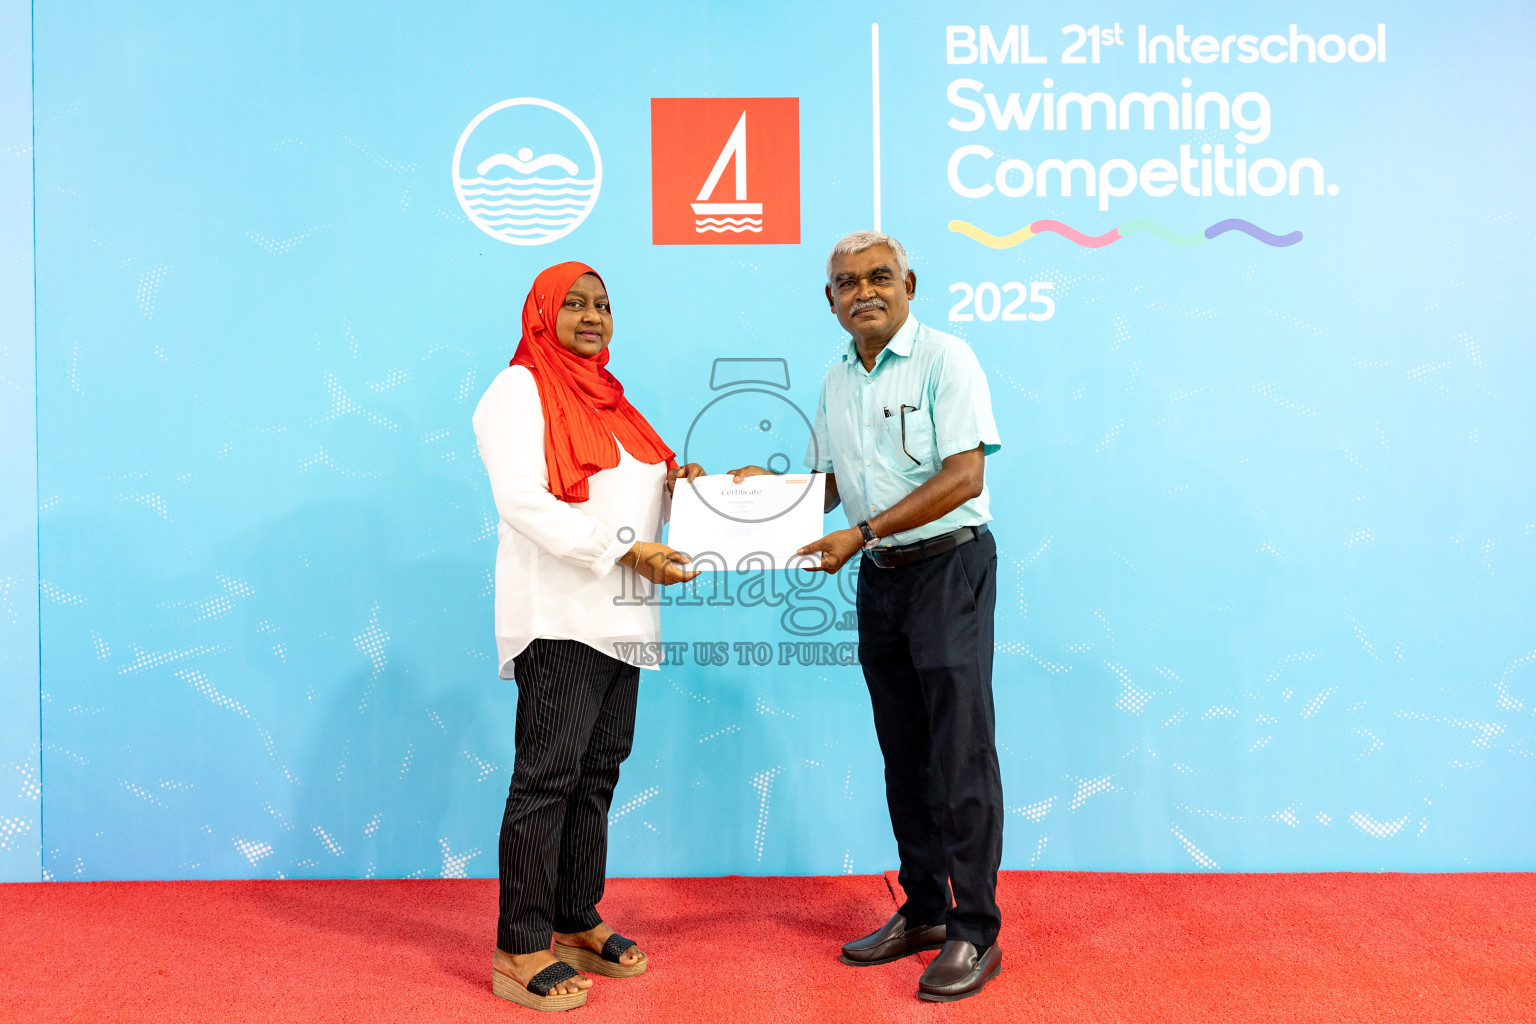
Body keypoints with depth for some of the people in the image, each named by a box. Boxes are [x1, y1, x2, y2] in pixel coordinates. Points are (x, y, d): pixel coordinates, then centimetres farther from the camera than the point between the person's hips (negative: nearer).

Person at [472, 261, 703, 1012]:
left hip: (618, 616, 8)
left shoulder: (606, 397, 20)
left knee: (598, 771, 12)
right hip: (558, 616, -8)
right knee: (548, 777, -4)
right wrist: (627, 550, -22)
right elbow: (524, 502, -16)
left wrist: (670, 483, 4)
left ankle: (577, 923, 25)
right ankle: (520, 952, 7)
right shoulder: (518, 392, -5)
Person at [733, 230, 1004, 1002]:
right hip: (879, 578, 7)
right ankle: (922, 912, 26)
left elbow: (964, 476, -18)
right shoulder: (836, 382, 13)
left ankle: (975, 933, 6)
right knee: (903, 755, 13)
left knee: (960, 756, -5)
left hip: (949, 567, -7)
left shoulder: (945, 359, -9)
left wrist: (864, 532, -20)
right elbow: (828, 484, 20)